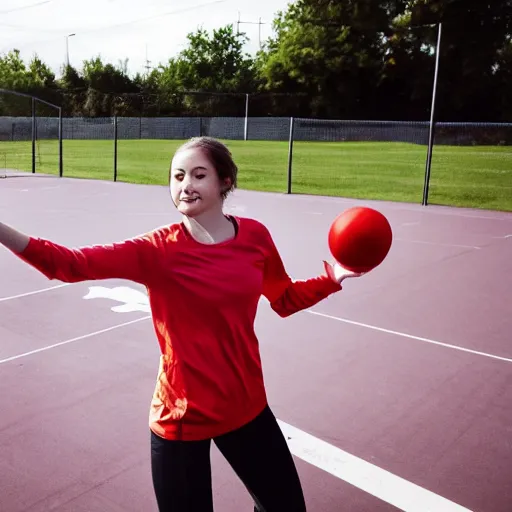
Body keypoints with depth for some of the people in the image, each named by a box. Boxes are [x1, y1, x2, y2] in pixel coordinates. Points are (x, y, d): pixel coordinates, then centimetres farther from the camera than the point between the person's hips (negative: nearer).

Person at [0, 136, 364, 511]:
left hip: (247, 406, 4)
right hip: (182, 417, -4)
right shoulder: (159, 250, -16)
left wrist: (333, 278, 0)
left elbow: (285, 300, 11)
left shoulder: (255, 236, -6)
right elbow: (72, 264, -29)